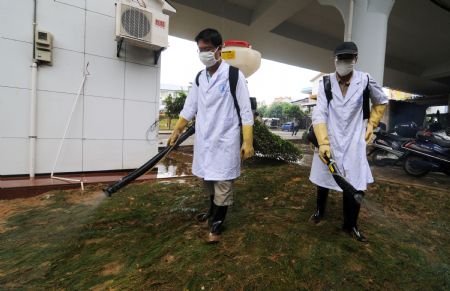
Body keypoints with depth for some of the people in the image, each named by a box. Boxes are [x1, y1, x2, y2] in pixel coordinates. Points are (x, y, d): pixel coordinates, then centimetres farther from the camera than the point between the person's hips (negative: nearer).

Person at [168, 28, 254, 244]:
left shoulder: (234, 75, -6)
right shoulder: (199, 78, 11)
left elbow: (245, 110, -9)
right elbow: (189, 107, 16)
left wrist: (248, 141, -14)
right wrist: (177, 130, 16)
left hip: (225, 139, -6)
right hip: (203, 138, 6)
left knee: (222, 182, 1)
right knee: (207, 178, 17)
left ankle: (217, 223, 17)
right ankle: (213, 210, 39)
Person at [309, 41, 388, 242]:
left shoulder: (365, 80, -3)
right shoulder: (325, 83, -6)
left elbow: (381, 102, 16)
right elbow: (319, 114, -15)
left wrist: (371, 124, 9)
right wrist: (323, 143, -25)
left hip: (354, 143, 0)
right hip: (328, 141, 0)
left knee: (354, 186, 0)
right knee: (323, 180, 14)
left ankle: (350, 225, 23)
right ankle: (320, 210, 41)